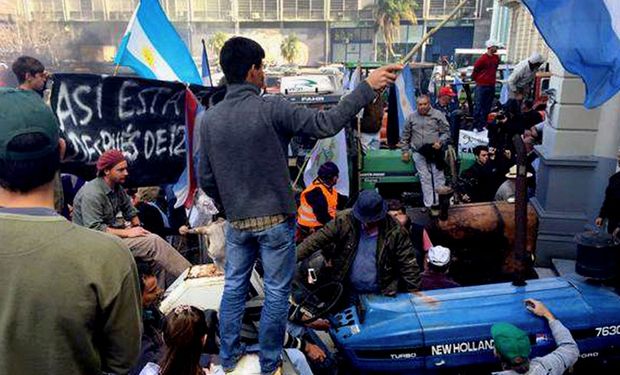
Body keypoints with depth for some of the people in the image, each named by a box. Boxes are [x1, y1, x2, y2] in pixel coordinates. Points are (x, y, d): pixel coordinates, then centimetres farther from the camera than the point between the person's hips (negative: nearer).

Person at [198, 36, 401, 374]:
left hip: (236, 222, 5)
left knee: (234, 287, 19)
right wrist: (367, 86, -14)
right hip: (275, 221, -4)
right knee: (276, 293, 11)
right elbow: (327, 124, -20)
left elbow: (205, 178, 3)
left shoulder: (209, 119, -2)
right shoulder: (272, 109, -17)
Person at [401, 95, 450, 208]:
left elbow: (446, 132, 3)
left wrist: (440, 142, -15)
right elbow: (405, 135, 15)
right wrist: (405, 151, 10)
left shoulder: (438, 115, 3)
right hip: (419, 153, 2)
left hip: (435, 152, -1)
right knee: (425, 178, 1)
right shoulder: (412, 117, 10)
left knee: (438, 177, -1)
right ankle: (428, 205, 2)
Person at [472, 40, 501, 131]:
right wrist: (475, 79, 7)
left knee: (487, 107, 10)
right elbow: (475, 69, -5)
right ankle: (476, 125, 0)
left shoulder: (496, 58, 8)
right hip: (482, 86, -7)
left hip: (491, 85, 7)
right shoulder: (482, 59, -13)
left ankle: (483, 124, 18)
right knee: (479, 106, -4)